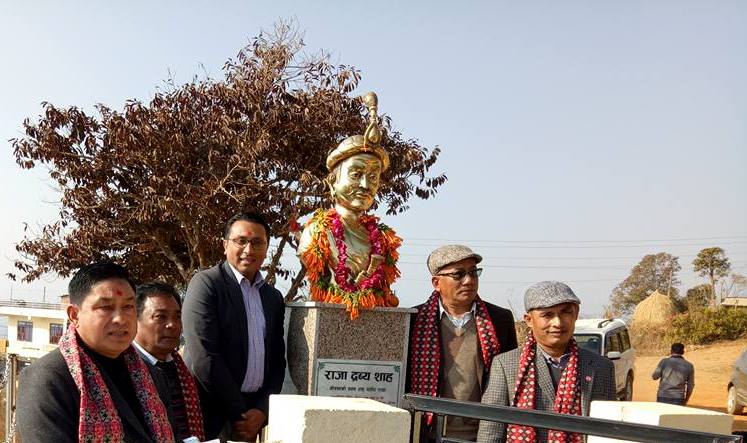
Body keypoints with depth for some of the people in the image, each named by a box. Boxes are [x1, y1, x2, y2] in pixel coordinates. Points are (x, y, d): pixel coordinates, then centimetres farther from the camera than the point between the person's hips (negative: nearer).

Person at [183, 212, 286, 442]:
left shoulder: (274, 298, 10)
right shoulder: (206, 283, -8)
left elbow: (277, 361, 11)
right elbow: (203, 358, -16)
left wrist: (263, 410, -5)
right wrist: (239, 413, -13)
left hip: (256, 413, 5)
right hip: (212, 414, -5)